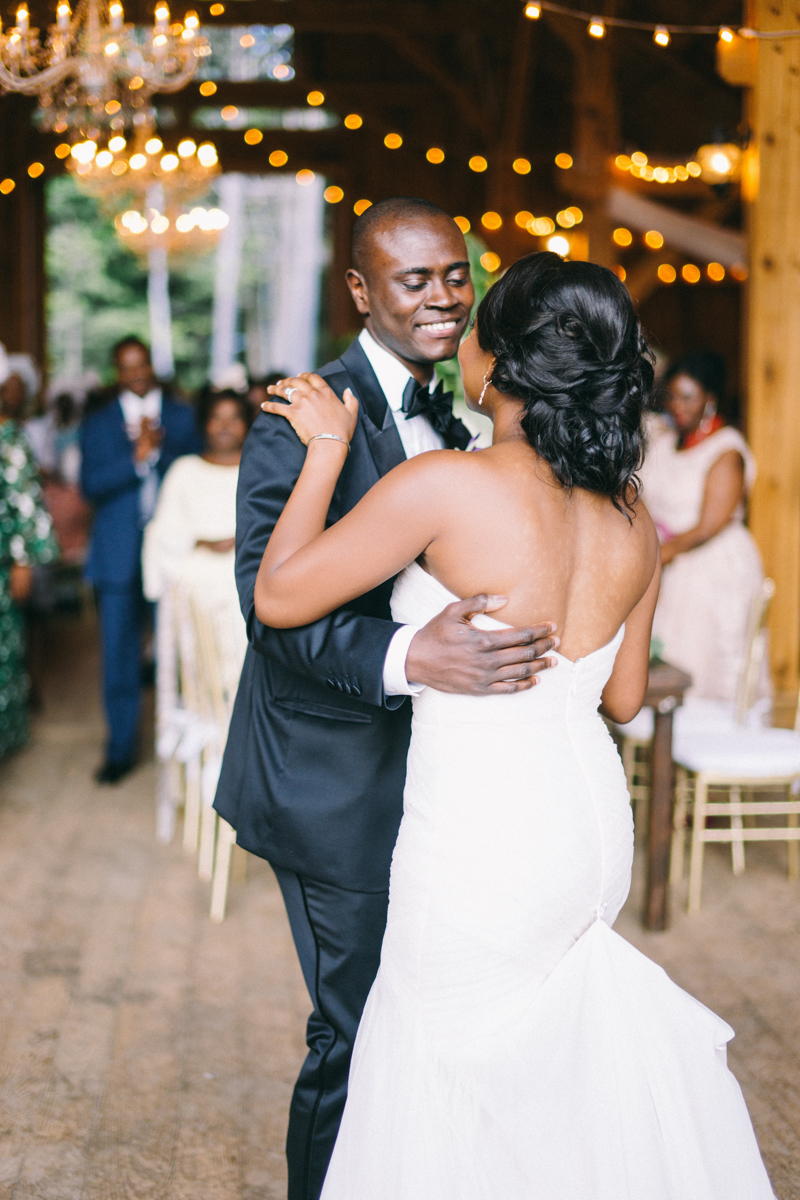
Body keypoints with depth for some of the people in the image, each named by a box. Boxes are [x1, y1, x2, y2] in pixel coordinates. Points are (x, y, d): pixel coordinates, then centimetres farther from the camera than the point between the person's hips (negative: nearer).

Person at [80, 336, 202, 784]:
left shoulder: (182, 417, 9)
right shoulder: (98, 423, 9)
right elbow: (91, 485, -5)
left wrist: (158, 449, -10)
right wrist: (136, 458, -15)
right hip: (119, 555, 0)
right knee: (119, 655, 1)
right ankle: (121, 750, 12)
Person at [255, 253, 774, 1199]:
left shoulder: (443, 487, -21)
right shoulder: (632, 518, -1)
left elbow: (278, 596, -13)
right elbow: (623, 697, 9)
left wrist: (328, 447, -5)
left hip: (480, 845, -7)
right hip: (596, 825, 7)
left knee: (446, 1080, 13)